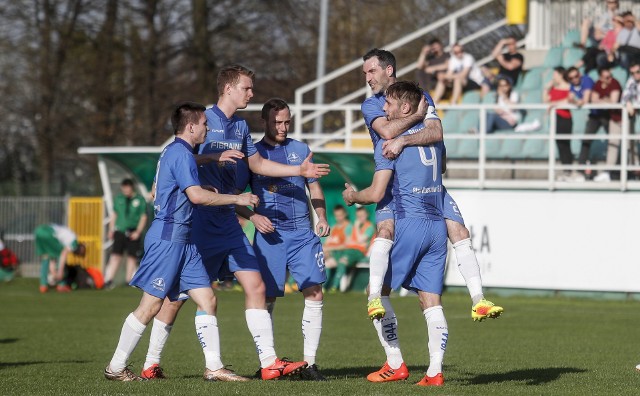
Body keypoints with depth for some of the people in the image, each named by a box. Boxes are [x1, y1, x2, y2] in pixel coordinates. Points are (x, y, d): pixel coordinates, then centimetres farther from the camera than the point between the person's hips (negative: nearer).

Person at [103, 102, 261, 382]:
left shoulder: (174, 152, 18)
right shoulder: (181, 153, -13)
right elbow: (196, 195, -24)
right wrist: (236, 199, -15)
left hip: (183, 240, 10)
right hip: (168, 238, -10)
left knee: (207, 299, 3)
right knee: (151, 305, -7)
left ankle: (213, 367, 3)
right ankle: (115, 367, 0)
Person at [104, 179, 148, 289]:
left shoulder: (140, 200, 2)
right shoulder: (119, 199, 11)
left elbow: (143, 217, 2)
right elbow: (114, 215, 17)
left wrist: (138, 232, -8)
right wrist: (111, 230, 9)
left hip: (133, 233, -1)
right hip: (120, 231, 2)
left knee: (131, 257, -1)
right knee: (116, 255, -8)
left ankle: (129, 280, 5)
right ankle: (109, 280, -14)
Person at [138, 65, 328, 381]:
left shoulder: (241, 126, 15)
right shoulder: (204, 119, -8)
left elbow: (257, 164, 26)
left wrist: (300, 170, 19)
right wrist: (216, 157, -25)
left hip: (227, 219, 7)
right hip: (199, 218, -7)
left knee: (255, 285, -1)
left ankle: (269, 362, -1)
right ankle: (151, 364, 7)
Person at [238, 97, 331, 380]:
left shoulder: (301, 150, 12)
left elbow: (314, 188, 19)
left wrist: (322, 218, 3)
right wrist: (253, 216, -12)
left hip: (303, 233, 2)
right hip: (269, 235, -2)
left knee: (314, 294, -8)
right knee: (266, 299, -1)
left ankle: (309, 363, -3)